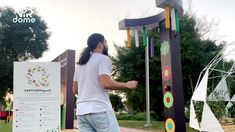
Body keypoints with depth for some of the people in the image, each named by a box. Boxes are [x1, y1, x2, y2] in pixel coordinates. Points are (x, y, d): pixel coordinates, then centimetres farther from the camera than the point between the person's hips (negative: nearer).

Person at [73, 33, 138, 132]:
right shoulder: (103, 58, -3)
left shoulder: (80, 64, 21)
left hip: (81, 111, 8)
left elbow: (75, 90, 21)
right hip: (99, 109, -8)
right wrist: (127, 85, -4)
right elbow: (106, 83, -17)